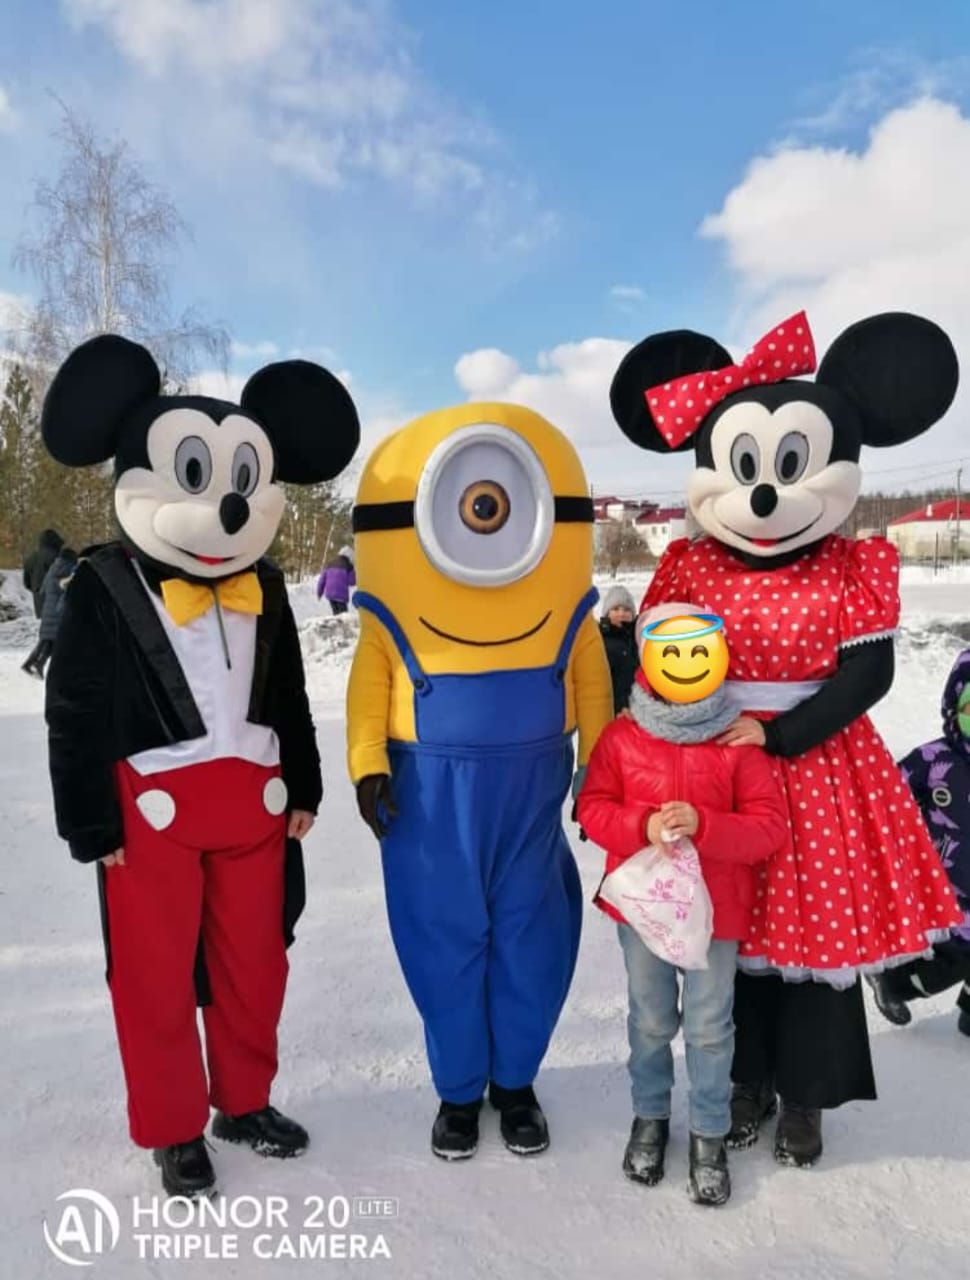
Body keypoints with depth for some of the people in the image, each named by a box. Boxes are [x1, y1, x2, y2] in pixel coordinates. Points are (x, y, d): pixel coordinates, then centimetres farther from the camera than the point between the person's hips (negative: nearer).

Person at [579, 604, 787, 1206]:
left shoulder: (738, 741, -10)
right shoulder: (622, 736, -8)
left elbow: (769, 827, -11)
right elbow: (594, 809, -4)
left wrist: (703, 825, -27)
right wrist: (644, 826, -23)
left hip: (716, 907, -1)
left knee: (709, 1026, 11)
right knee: (651, 1020, 19)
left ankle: (710, 1133, 34)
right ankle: (650, 1115, 42)